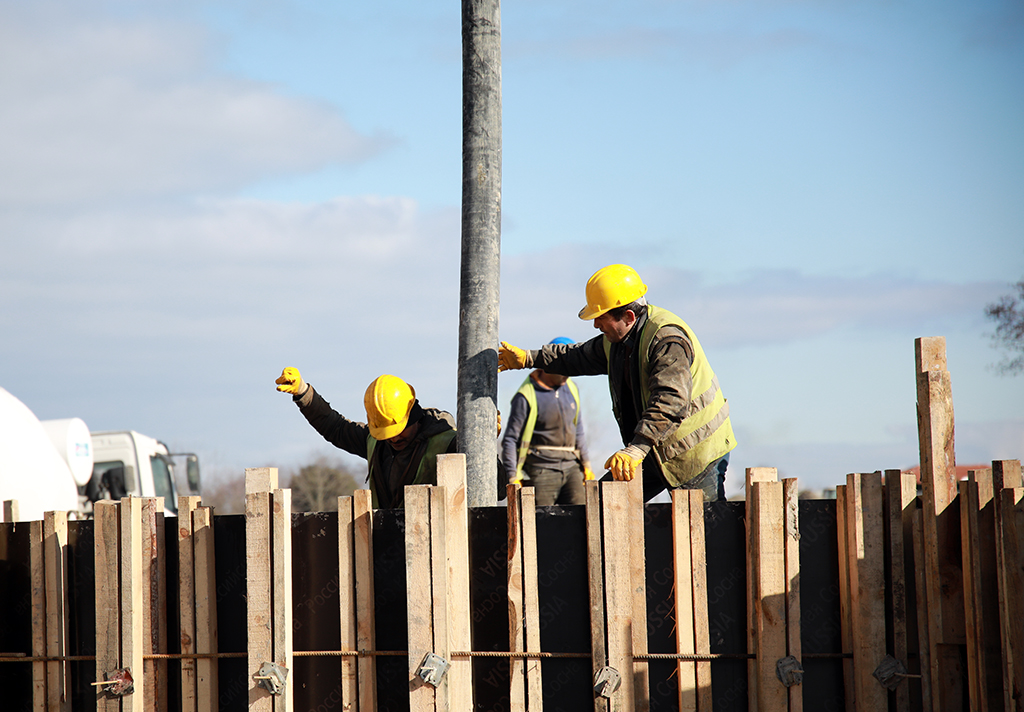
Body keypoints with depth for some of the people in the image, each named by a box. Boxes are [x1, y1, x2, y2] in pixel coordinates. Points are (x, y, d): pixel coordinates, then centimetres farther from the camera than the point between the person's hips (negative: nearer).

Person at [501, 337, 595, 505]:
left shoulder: (571, 389, 14)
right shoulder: (527, 396, -7)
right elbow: (510, 439, -6)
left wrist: (585, 463, 22)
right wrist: (513, 477, -12)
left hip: (571, 466, 6)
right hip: (541, 469, -6)